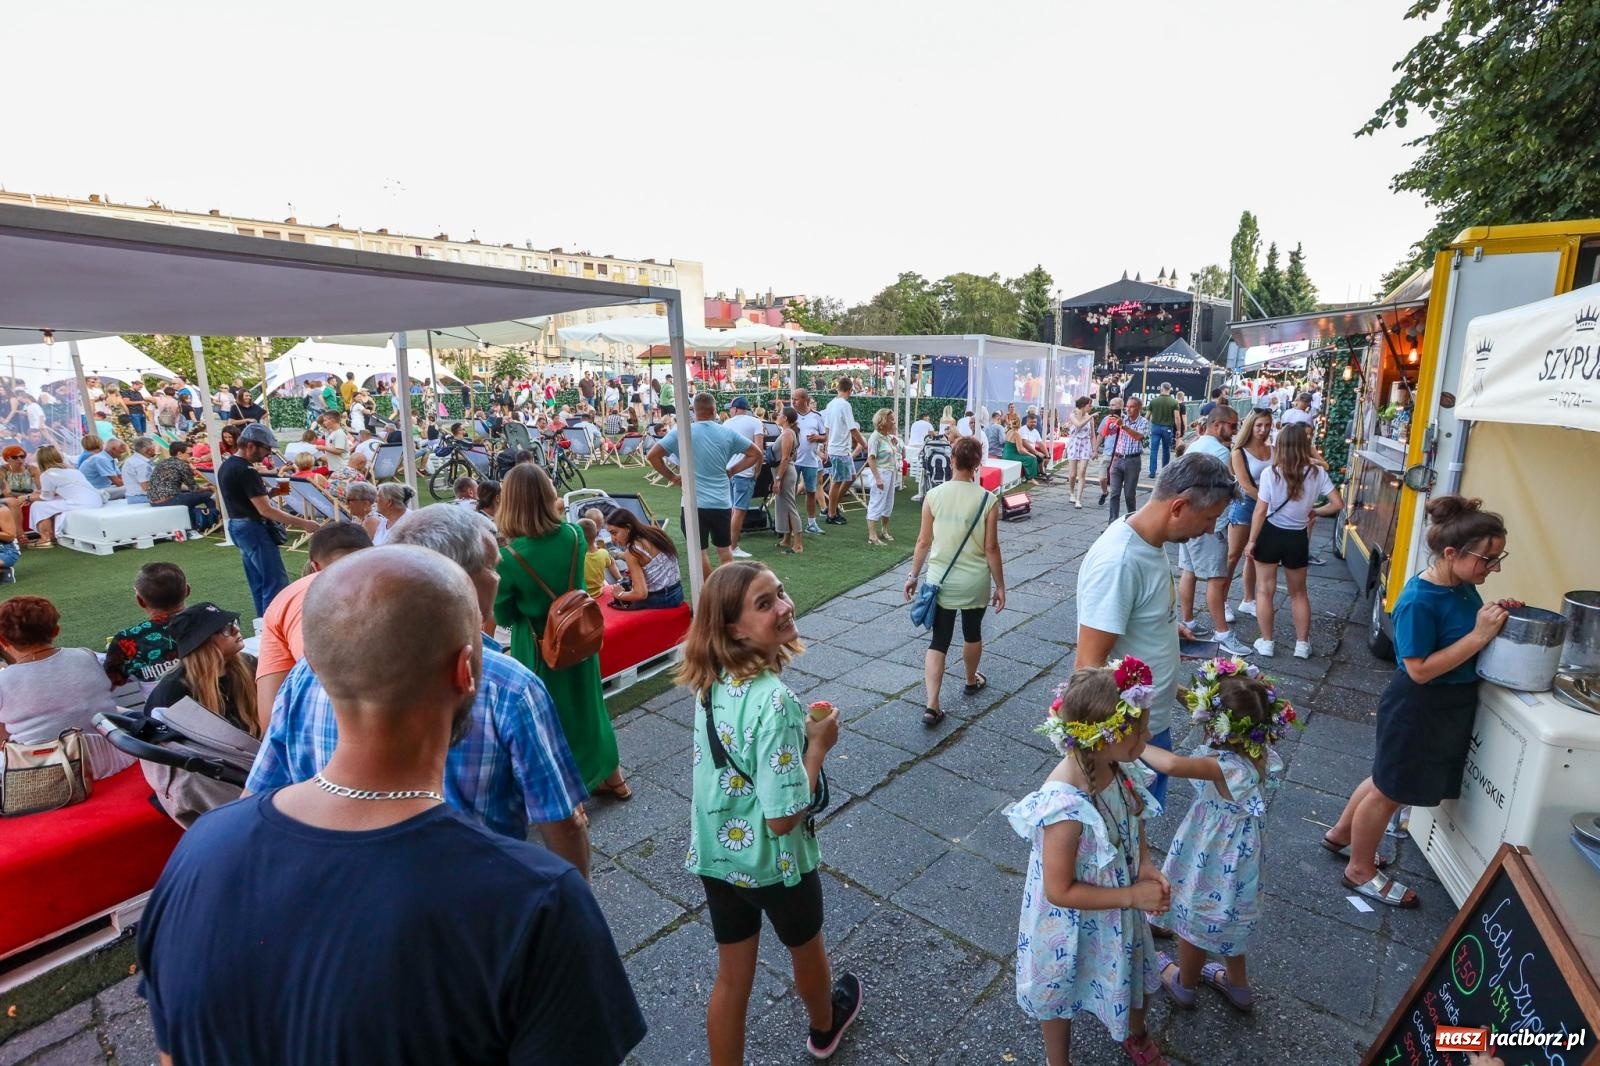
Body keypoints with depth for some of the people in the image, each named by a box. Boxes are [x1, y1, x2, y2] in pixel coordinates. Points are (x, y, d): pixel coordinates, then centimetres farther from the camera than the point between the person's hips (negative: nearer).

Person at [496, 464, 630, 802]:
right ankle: (612, 777, 38)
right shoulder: (574, 534, -12)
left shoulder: (508, 558, -24)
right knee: (586, 702, 22)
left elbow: (504, 616, -11)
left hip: (537, 648, -4)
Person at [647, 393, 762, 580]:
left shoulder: (681, 433, -5)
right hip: (722, 502, 3)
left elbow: (652, 455, -8)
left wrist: (672, 476, 3)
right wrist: (731, 470, 11)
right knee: (725, 549, 18)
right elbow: (756, 454, 9)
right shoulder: (727, 433, 2)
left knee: (699, 552, 9)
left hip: (694, 503, -2)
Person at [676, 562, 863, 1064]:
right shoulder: (774, 701, -34)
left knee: (731, 978, 22)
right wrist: (818, 744, -19)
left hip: (715, 854, 4)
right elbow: (783, 817, -29)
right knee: (806, 949, 29)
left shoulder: (711, 680, -10)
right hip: (773, 862, -4)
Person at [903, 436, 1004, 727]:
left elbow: (924, 542, -3)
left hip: (940, 580, 1)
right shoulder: (987, 499, -12)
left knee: (939, 640, 5)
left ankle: (932, 706, -2)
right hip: (975, 582, 0)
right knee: (972, 632, 23)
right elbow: (991, 548, -9)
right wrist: (1000, 585, 2)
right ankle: (972, 680, 46)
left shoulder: (934, 495, -8)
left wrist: (913, 575, 8)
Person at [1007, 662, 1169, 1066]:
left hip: (1119, 912, 7)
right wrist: (1132, 896, -24)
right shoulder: (1066, 807, -41)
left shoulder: (1120, 768, -19)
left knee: (1137, 973, 33)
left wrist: (1146, 867, -13)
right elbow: (1059, 891, -29)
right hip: (1073, 926, -7)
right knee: (1060, 995, 24)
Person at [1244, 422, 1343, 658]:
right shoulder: (1317, 473, -8)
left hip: (1270, 535, -2)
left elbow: (1261, 511, -14)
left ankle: (1266, 642, 18)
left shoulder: (1270, 473, -16)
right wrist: (1314, 511, 11)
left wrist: (1251, 541, -6)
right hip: (1298, 538, 3)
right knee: (1299, 592, 20)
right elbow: (1338, 504, -8)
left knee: (1265, 590, 11)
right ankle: (1302, 644, 27)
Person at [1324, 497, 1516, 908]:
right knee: (1390, 791, 9)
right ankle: (1360, 870, 29)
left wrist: (1497, 615, -5)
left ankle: (1341, 835, 44)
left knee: (1387, 782, 23)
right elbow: (1420, 669, -27)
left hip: (1450, 705, 8)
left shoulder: (1463, 586, -3)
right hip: (1418, 710, -8)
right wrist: (1480, 636, -28)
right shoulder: (1419, 601, -28)